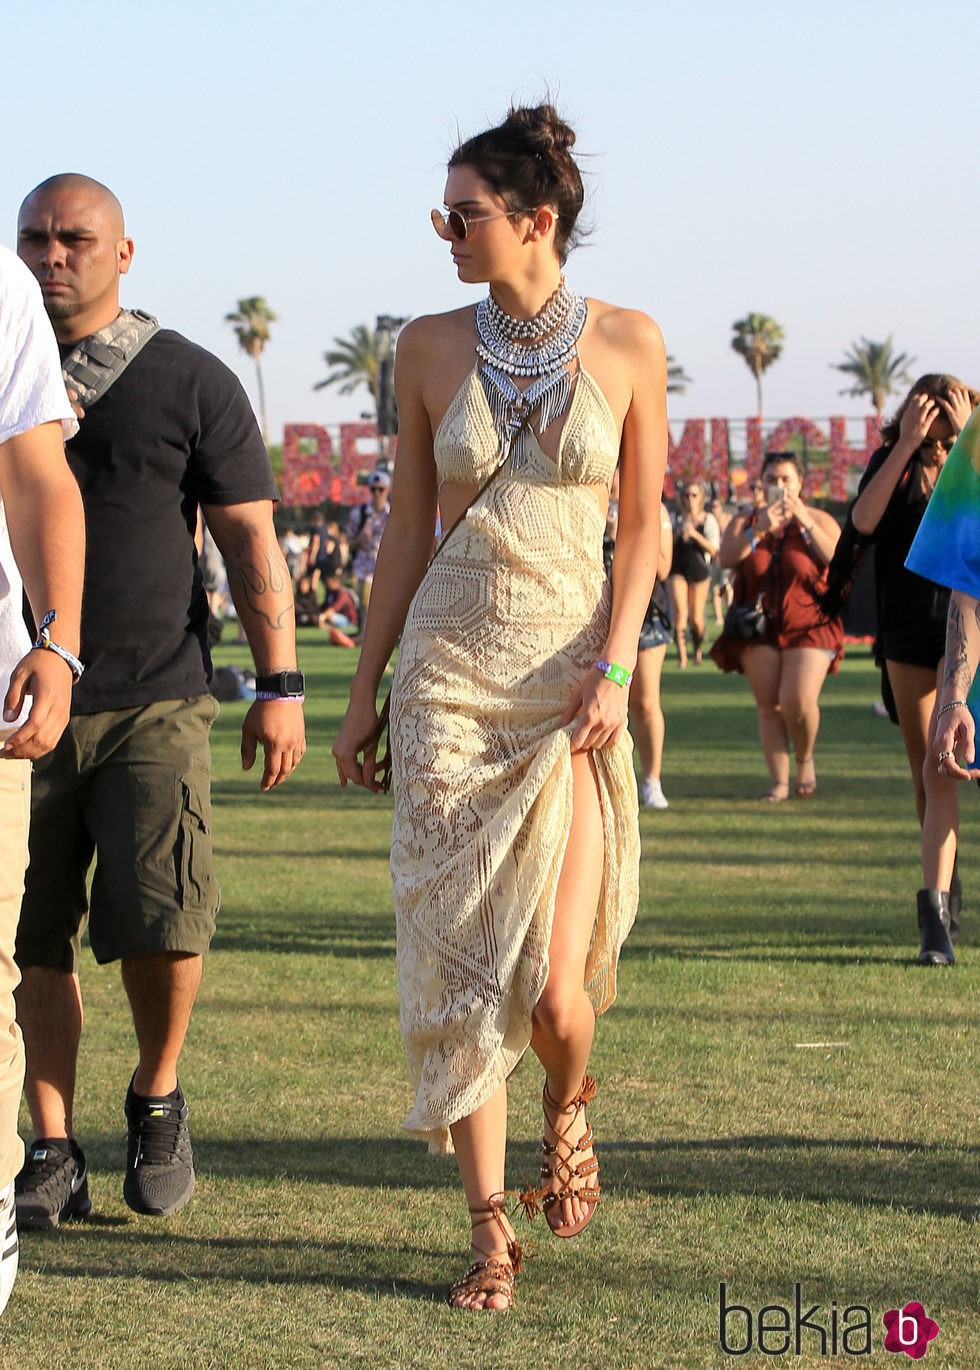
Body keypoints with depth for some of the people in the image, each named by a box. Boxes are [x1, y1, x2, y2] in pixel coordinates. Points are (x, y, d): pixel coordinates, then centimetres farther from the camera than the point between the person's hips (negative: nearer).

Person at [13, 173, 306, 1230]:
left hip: (152, 704, -2)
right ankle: (52, 1155, 11)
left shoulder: (191, 382, 4)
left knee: (160, 923, -12)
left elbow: (250, 539, 4)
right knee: (36, 940, 2)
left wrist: (279, 685, -1)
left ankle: (157, 1100, 13)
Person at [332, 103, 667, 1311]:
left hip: (569, 673, -2)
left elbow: (643, 527, 3)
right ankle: (489, 1230, 7)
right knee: (459, 953, -3)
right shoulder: (430, 348, 5)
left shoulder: (627, 343, 0)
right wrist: (361, 694, 9)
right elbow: (410, 529, 9)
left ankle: (569, 1110, 27)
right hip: (448, 673, 2)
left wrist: (614, 669, -9)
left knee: (554, 978, -9)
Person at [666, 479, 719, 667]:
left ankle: (697, 650, 30)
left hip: (699, 569, 0)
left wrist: (695, 534, -19)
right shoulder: (677, 518, 5)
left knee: (696, 618, 5)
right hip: (677, 570, 0)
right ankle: (682, 653, -17)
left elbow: (713, 549, -7)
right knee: (680, 612, -16)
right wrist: (678, 533, -13)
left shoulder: (708, 520, 1)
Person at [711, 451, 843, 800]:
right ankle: (779, 781, 3)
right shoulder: (745, 522, 11)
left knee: (798, 702, -17)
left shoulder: (818, 521, 7)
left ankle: (805, 759, 10)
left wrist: (804, 521, -19)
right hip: (758, 627, 2)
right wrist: (759, 529, -23)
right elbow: (727, 557, -8)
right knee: (768, 705, -2)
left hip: (808, 626, -2)